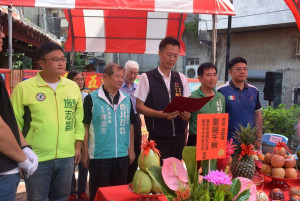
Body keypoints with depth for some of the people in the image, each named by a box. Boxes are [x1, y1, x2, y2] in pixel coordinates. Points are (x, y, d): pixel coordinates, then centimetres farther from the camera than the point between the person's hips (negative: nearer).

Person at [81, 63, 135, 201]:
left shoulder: (126, 99, 7)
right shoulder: (92, 99, -6)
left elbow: (130, 126, 12)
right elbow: (85, 126, -4)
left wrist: (131, 150, 10)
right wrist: (85, 152, -5)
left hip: (122, 155, 4)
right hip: (99, 155, -4)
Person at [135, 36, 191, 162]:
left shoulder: (181, 78, 11)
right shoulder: (147, 78, -3)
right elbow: (139, 106, -6)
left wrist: (187, 114, -10)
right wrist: (161, 114, -20)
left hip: (178, 136, 4)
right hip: (158, 137, -4)